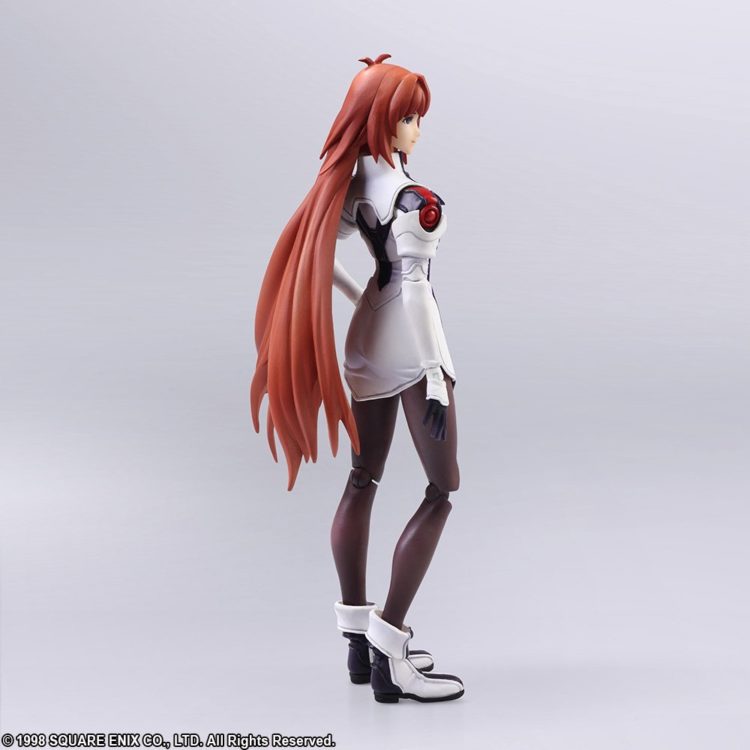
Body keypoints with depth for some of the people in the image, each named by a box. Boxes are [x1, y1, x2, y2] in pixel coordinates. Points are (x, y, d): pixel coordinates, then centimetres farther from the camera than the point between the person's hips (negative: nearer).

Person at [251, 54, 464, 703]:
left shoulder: (354, 184, 5)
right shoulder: (412, 195, -19)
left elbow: (319, 250, 14)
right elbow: (415, 284, -23)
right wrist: (437, 373, -20)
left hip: (366, 338, 9)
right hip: (409, 346, -8)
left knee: (364, 480, 13)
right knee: (443, 489, 0)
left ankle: (359, 634, 21)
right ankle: (388, 646, -4)